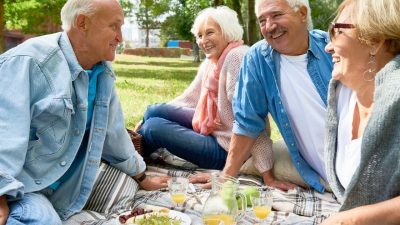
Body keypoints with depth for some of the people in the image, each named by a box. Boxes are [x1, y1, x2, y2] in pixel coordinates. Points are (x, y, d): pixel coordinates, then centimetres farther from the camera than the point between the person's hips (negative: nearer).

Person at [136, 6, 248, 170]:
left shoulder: (237, 57, -22)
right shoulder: (209, 62, 8)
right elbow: (189, 98, 15)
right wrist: (147, 118, 12)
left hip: (226, 147, -9)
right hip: (211, 127, 9)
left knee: (154, 126, -12)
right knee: (154, 110, 4)